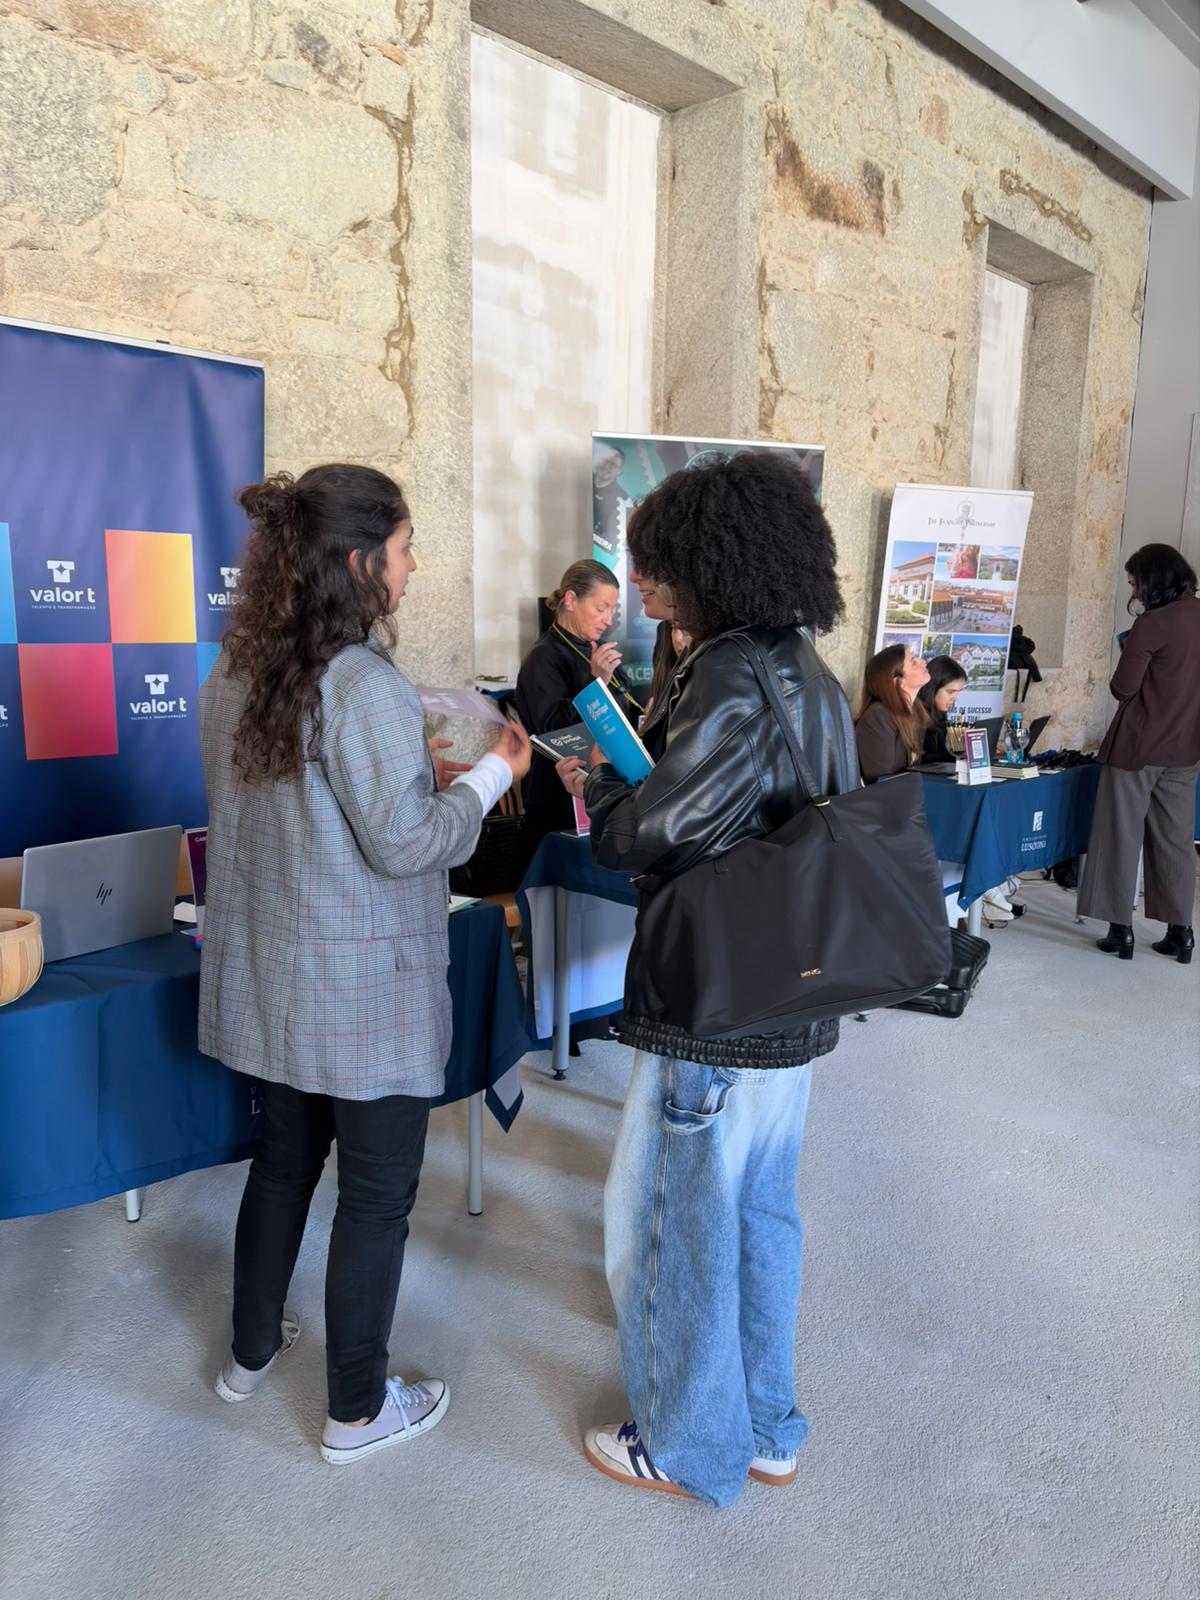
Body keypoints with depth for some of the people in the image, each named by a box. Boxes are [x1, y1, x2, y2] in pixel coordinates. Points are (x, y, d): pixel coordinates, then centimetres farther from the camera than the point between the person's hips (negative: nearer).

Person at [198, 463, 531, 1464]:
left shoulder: (237, 676, 3)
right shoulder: (366, 685, -23)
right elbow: (405, 844, -20)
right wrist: (492, 775, -7)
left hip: (268, 976, 8)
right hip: (365, 989, -8)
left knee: (283, 1159, 25)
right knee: (378, 1193, 9)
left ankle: (252, 1352, 44)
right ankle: (358, 1410, 27)